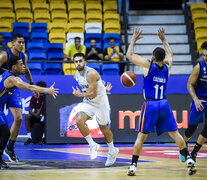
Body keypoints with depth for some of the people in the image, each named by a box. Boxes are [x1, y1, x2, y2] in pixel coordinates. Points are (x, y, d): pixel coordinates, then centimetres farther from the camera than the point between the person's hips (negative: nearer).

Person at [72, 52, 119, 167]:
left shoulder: (91, 74, -25)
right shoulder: (76, 75, 0)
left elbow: (93, 94, -26)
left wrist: (79, 95, -16)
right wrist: (103, 89, 13)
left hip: (100, 102, -6)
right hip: (88, 102, 6)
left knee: (104, 128, 8)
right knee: (79, 120, -21)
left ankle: (112, 151, 33)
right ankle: (92, 145, -4)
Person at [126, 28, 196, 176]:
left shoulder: (148, 65, -4)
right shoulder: (167, 67, 7)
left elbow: (129, 55, 5)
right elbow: (170, 54, 30)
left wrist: (134, 39, 16)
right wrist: (163, 39, 38)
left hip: (150, 104, -3)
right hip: (164, 104, 3)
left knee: (142, 136, 1)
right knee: (174, 133, 8)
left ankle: (133, 165, -1)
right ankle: (188, 158, -3)